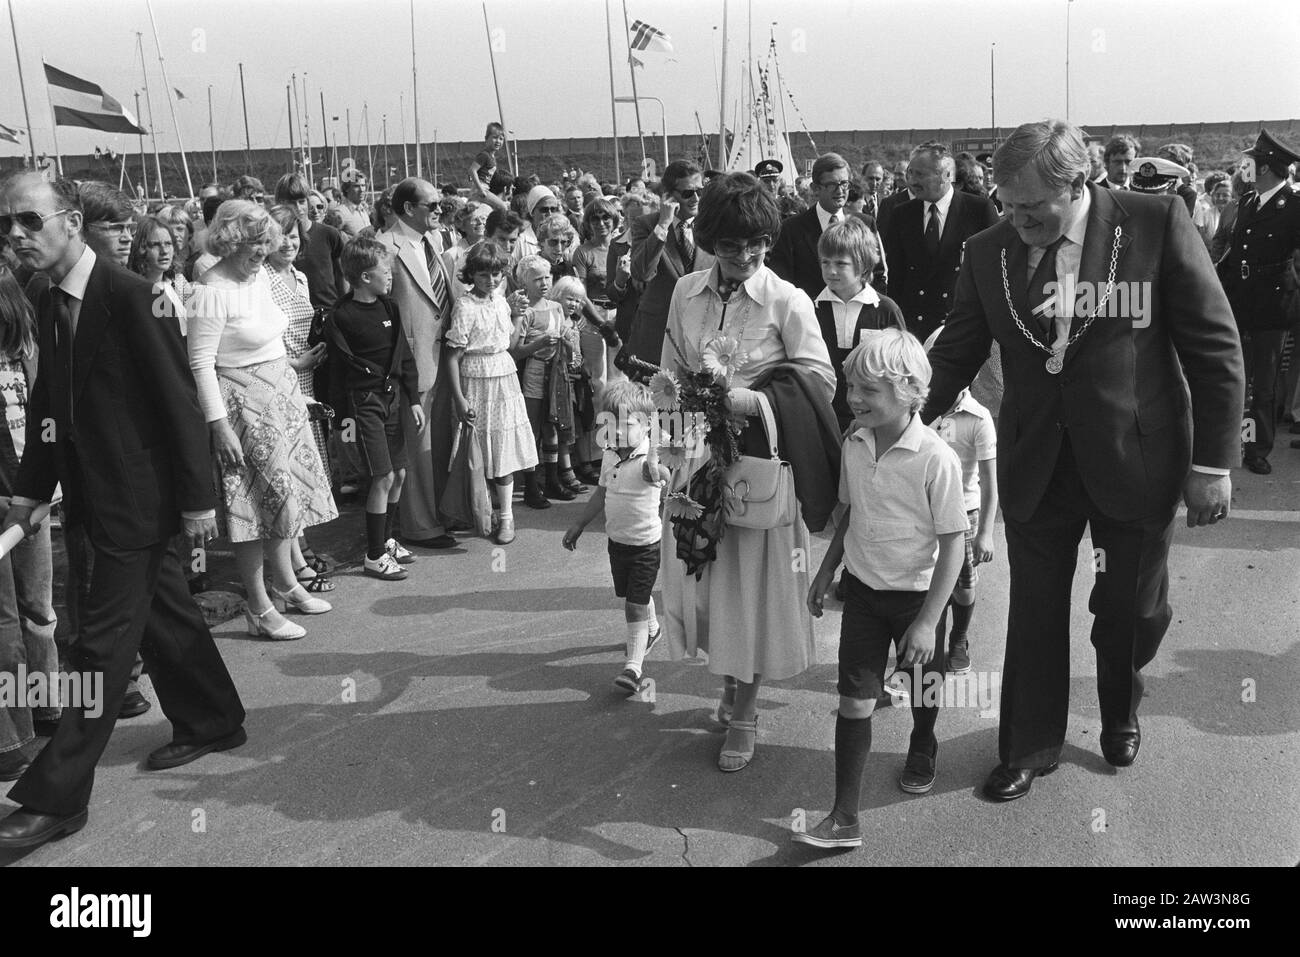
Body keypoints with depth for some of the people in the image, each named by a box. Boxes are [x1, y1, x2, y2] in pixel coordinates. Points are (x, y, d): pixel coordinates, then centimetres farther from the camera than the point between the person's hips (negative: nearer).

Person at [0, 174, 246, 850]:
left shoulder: (130, 295, -18)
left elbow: (178, 400, -16)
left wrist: (196, 499, -15)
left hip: (138, 495, -8)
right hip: (95, 491, 8)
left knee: (103, 641, -2)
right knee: (162, 611, 20)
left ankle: (57, 796, 6)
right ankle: (212, 723, 38)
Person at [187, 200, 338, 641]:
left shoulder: (260, 275, 7)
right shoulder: (212, 291, -18)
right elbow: (201, 363, -20)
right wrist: (219, 424, -22)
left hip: (282, 394, 9)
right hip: (244, 405, -8)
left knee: (287, 491, 15)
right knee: (263, 498, -4)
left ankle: (286, 583, 31)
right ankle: (259, 608, 8)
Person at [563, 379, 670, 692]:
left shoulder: (649, 459, -23)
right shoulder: (610, 457, 0)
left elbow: (660, 476, -49)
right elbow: (602, 494, 16)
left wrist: (652, 446, -64)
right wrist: (579, 525, 22)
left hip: (645, 543, -7)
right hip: (616, 540, 7)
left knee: (635, 605, -7)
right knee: (633, 598, 23)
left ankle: (634, 665, -1)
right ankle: (651, 629, 51)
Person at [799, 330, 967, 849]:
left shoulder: (936, 459, -22)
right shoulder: (855, 445, -6)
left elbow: (952, 543, -17)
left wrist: (927, 620, -18)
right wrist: (827, 569, 12)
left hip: (915, 592, -3)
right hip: (862, 588, 3)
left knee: (922, 686, 21)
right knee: (854, 700, -2)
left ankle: (922, 750, 53)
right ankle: (844, 819, 1)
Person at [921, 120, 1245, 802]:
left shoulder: (1157, 222, -11)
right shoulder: (988, 251, -3)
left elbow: (1214, 346, -8)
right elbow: (956, 353, 5)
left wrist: (1214, 462, -9)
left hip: (1136, 457, -1)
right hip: (1036, 462, 2)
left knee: (1133, 610, 15)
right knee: (1034, 613, 9)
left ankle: (1120, 715, 45)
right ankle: (1028, 750, 29)